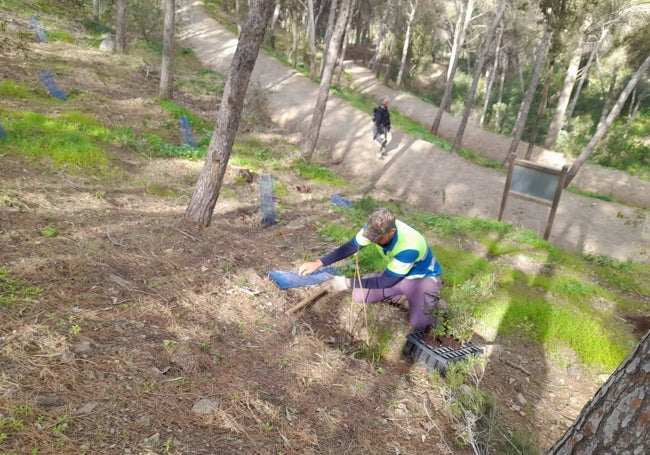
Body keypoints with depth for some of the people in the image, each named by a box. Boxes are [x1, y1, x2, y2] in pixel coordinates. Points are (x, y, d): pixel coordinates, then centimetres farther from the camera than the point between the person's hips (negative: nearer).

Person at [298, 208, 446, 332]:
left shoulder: (409, 246, -39)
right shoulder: (376, 228, -23)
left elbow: (387, 281, -30)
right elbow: (351, 246, -9)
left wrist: (347, 282, -28)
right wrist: (318, 263, -17)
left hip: (423, 277, -5)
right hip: (395, 273, 6)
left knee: (419, 324, -27)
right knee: (359, 295, -11)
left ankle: (429, 300, 6)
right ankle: (404, 295, 7)